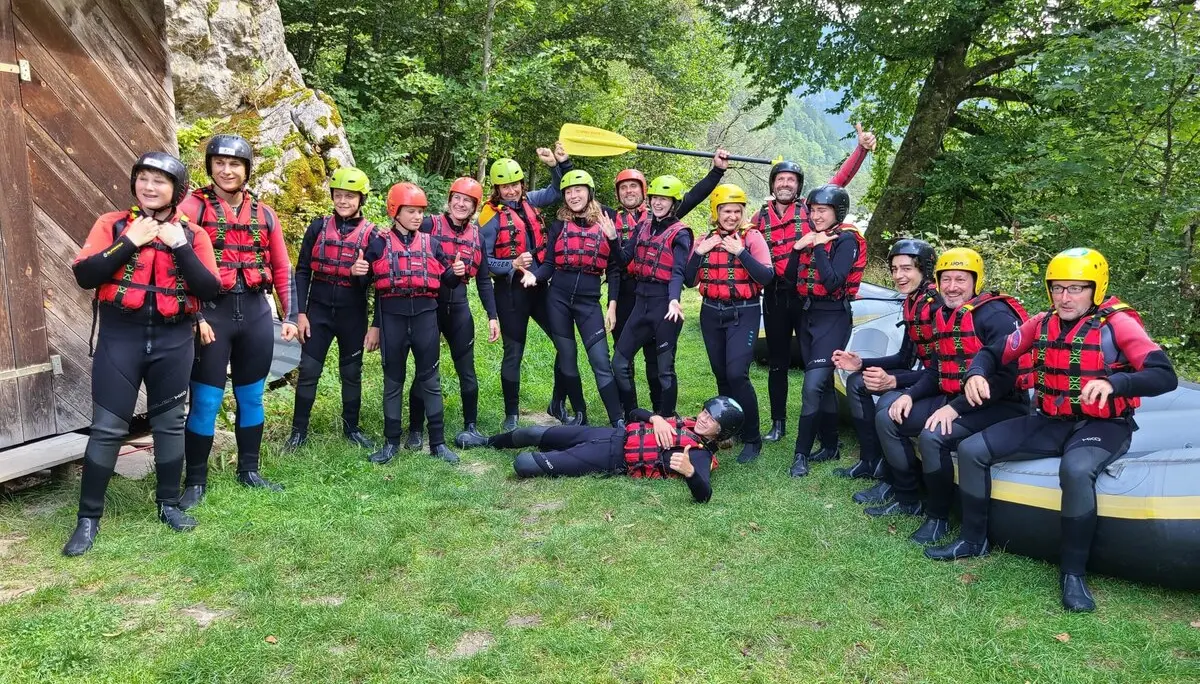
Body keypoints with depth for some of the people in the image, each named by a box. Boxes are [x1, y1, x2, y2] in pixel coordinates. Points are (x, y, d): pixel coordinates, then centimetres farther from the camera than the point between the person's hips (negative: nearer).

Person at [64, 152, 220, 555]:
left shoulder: (192, 235, 4)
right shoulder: (112, 225, 3)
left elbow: (210, 289, -7)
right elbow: (84, 275, -8)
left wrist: (180, 246, -15)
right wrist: (129, 242, -15)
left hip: (173, 340, 1)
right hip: (120, 337, -1)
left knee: (169, 422, 10)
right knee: (107, 427, 1)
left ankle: (169, 504, 24)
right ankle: (88, 517, 12)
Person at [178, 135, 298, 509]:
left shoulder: (263, 214, 10)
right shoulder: (193, 207, -3)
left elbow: (282, 267, 13)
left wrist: (289, 315, 9)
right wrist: (194, 317, -17)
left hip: (255, 310, 4)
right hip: (211, 310, -4)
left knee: (251, 396, 13)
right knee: (205, 400, 0)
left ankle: (249, 470, 27)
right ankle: (195, 481, 13)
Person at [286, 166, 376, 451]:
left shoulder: (370, 233, -3)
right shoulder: (318, 227, 0)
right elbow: (302, 271, 1)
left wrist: (362, 274, -25)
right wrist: (300, 312, -5)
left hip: (353, 314, 0)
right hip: (319, 310, 1)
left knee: (352, 372, 11)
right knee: (308, 370, 3)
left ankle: (351, 427, 25)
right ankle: (299, 431, 15)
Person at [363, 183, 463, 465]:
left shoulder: (431, 243, 8)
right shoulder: (379, 244, 2)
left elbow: (445, 281, 12)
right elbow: (376, 287, 4)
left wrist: (456, 273, -10)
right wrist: (375, 325, 3)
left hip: (425, 314, 1)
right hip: (392, 316, -1)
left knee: (430, 379, 4)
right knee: (393, 380, 7)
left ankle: (438, 442, 11)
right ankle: (391, 442, 18)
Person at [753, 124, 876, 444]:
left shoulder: (809, 208, 2)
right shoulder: (760, 218, 8)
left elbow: (840, 180, -7)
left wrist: (861, 148, -17)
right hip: (775, 296, 3)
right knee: (777, 363, 12)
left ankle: (828, 435, 6)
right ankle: (778, 423, 26)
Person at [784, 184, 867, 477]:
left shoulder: (846, 240, -9)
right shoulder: (812, 238, 11)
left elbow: (833, 282, -21)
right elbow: (791, 278, 5)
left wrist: (819, 247, -16)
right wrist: (798, 248, -8)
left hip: (833, 318, -7)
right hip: (806, 315, 7)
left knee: (813, 386, -15)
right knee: (823, 384, 14)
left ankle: (802, 454, -9)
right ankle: (830, 446, 25)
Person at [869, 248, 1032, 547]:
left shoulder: (995, 316, -17)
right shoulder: (943, 316, 10)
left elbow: (1004, 376, -24)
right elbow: (936, 370, 16)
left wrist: (955, 409, -26)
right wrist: (910, 395, -2)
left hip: (998, 406, -9)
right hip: (952, 399, 9)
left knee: (932, 437, -31)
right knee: (887, 420, 3)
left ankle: (939, 516, -9)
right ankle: (907, 499, 14)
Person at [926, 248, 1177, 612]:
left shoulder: (1117, 324, -13)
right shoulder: (1042, 323, 3)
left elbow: (1165, 377, -22)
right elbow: (993, 353, 9)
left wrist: (1114, 382, -41)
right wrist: (977, 374, -16)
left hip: (1102, 426, -5)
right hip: (1049, 422, 6)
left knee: (1076, 470, -38)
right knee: (972, 449, -8)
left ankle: (1073, 572, -19)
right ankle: (973, 539, 10)